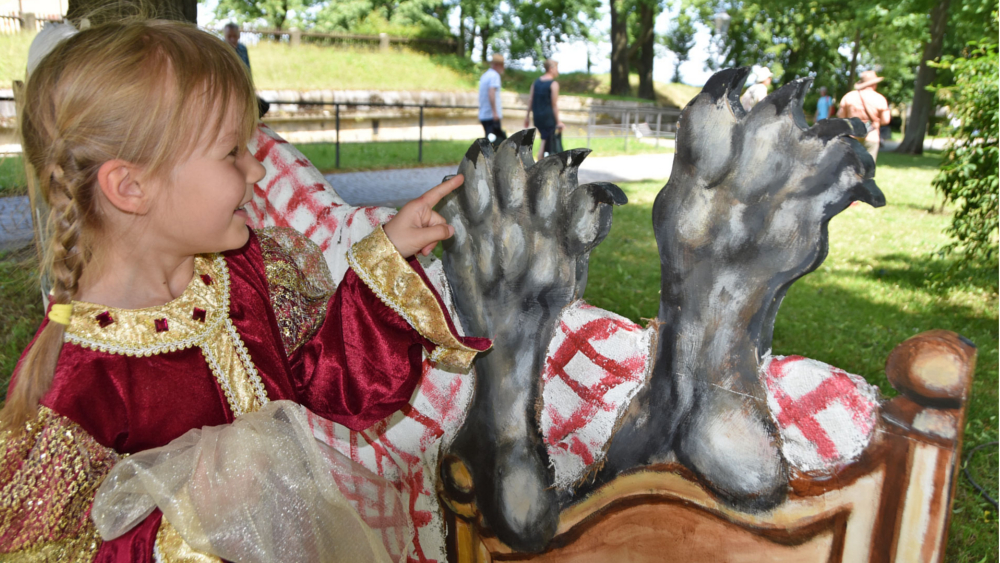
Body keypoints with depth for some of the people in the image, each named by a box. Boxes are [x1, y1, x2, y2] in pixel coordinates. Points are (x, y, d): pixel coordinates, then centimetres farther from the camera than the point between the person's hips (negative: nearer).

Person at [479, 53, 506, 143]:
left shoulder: (484, 76, 19)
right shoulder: (494, 75, -10)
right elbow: (491, 93, -23)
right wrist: (495, 112, -26)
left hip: (483, 115, 9)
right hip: (491, 116, -9)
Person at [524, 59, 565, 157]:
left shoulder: (536, 82, 9)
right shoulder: (553, 84, -11)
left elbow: (531, 101, 9)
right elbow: (554, 105, -12)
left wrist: (527, 116, 15)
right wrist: (558, 122, -9)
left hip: (537, 116, 7)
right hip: (548, 116, -7)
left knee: (545, 140, 19)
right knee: (545, 142, -1)